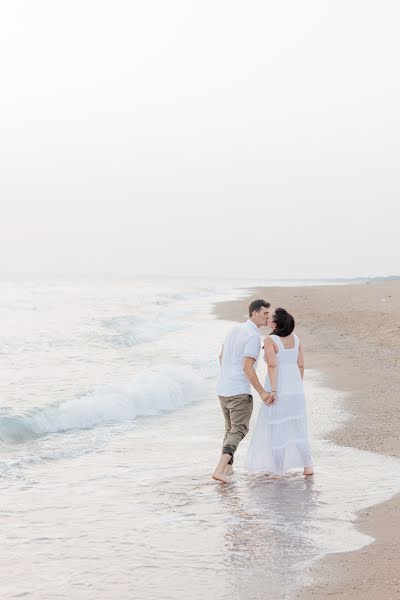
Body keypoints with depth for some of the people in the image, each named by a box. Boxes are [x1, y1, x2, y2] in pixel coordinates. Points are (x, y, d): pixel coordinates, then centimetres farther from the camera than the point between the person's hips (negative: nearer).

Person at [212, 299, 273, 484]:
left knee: (231, 428, 23)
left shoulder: (235, 330, 13)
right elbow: (248, 367, -23)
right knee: (238, 431, -2)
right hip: (240, 391, -8)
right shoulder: (254, 337, -16)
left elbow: (222, 357, 24)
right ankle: (219, 469, -17)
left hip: (223, 389, 8)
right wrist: (262, 392, -20)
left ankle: (227, 467, 25)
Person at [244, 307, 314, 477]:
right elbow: (301, 365, 8)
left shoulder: (270, 341, -12)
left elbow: (273, 365, -21)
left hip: (279, 390, -6)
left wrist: (273, 391, -22)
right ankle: (307, 465, 12)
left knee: (275, 429, 6)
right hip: (295, 389, 6)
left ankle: (277, 469, 10)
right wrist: (297, 388, 17)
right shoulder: (295, 338, 7)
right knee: (296, 428, 15)